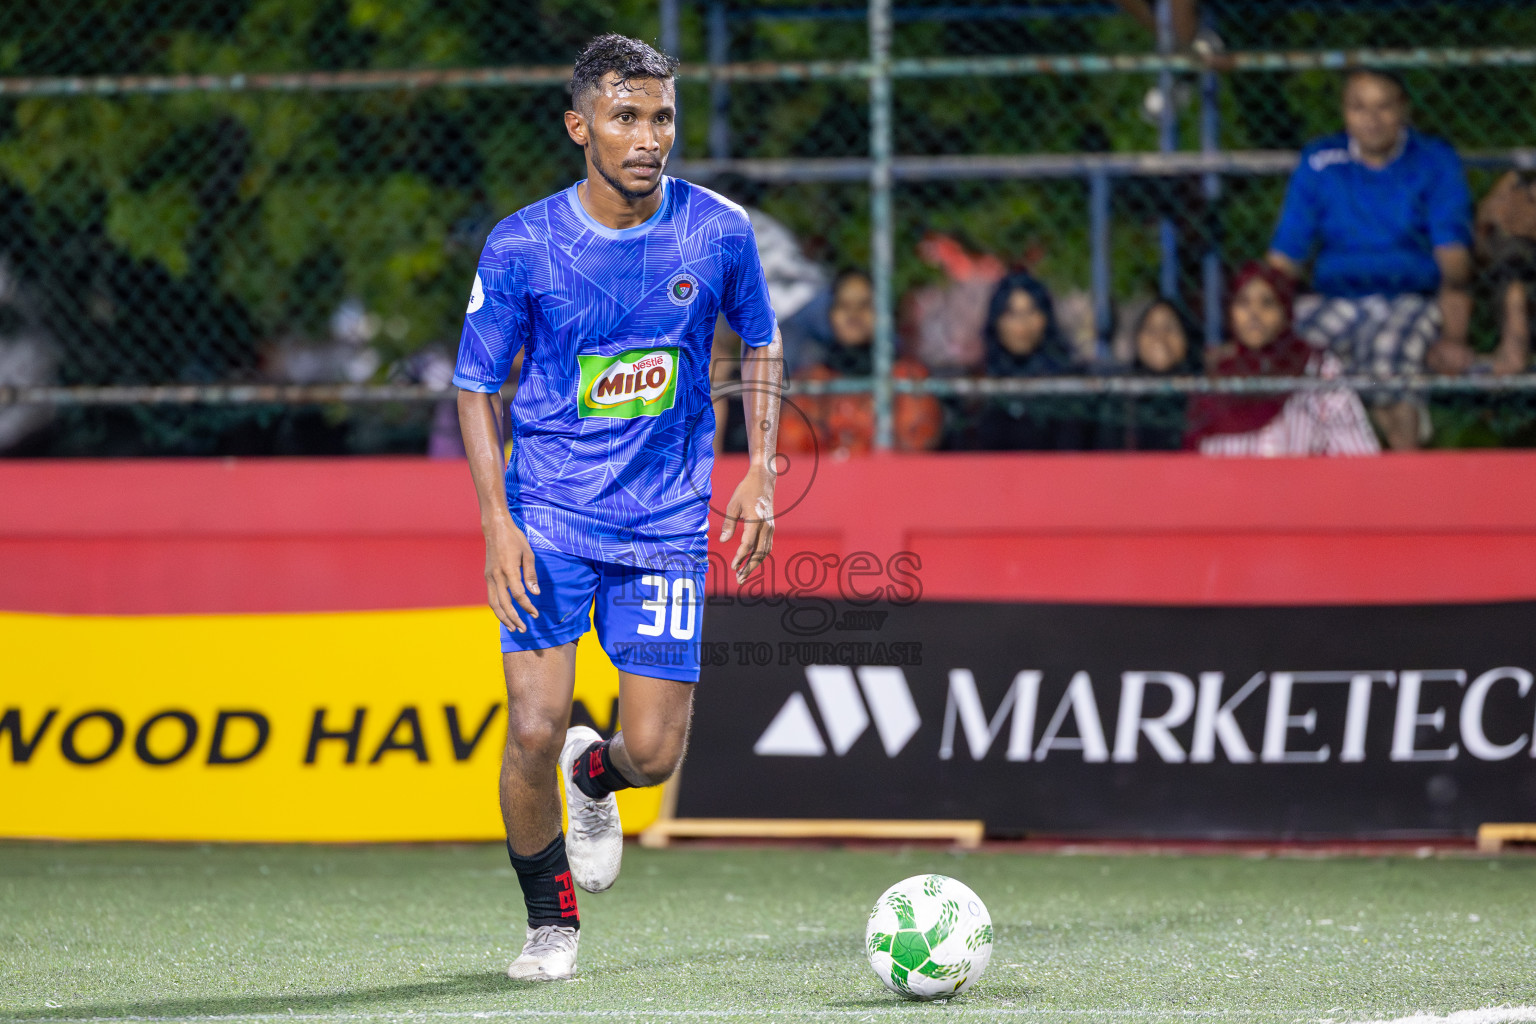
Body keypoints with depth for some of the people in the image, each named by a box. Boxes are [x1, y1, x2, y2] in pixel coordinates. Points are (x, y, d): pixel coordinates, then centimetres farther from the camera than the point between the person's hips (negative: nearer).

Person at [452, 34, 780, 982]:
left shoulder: (718, 231, -4)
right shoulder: (521, 247, -9)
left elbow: (762, 345, 13)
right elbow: (477, 387, 1)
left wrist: (760, 473, 2)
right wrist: (498, 523, -10)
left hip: (667, 520, 1)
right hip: (549, 515, -1)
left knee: (653, 753, -4)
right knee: (535, 731, -14)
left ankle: (595, 776, 35)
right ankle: (551, 921, 11)